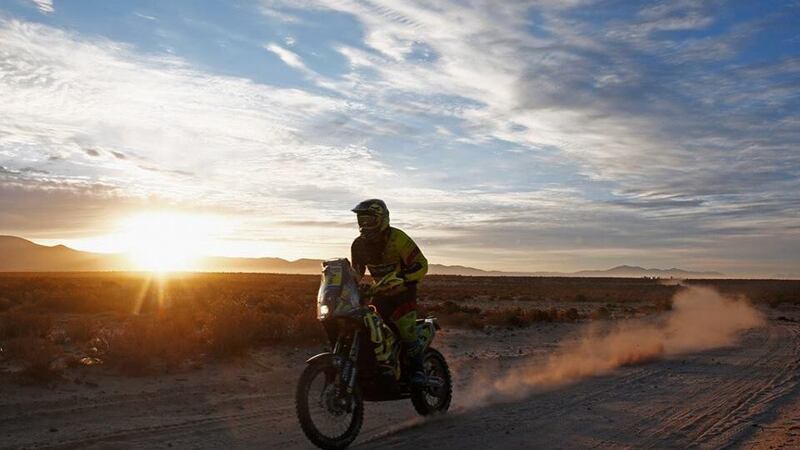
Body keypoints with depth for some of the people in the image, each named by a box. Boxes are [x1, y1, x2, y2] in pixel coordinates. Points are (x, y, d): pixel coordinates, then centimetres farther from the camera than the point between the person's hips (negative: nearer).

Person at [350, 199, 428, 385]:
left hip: (403, 291, -6)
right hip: (381, 293, 6)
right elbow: (356, 272, 15)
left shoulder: (397, 238, -19)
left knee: (405, 328, -21)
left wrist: (399, 278, -33)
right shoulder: (359, 245, 1)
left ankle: (418, 370, -4)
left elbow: (421, 265, -22)